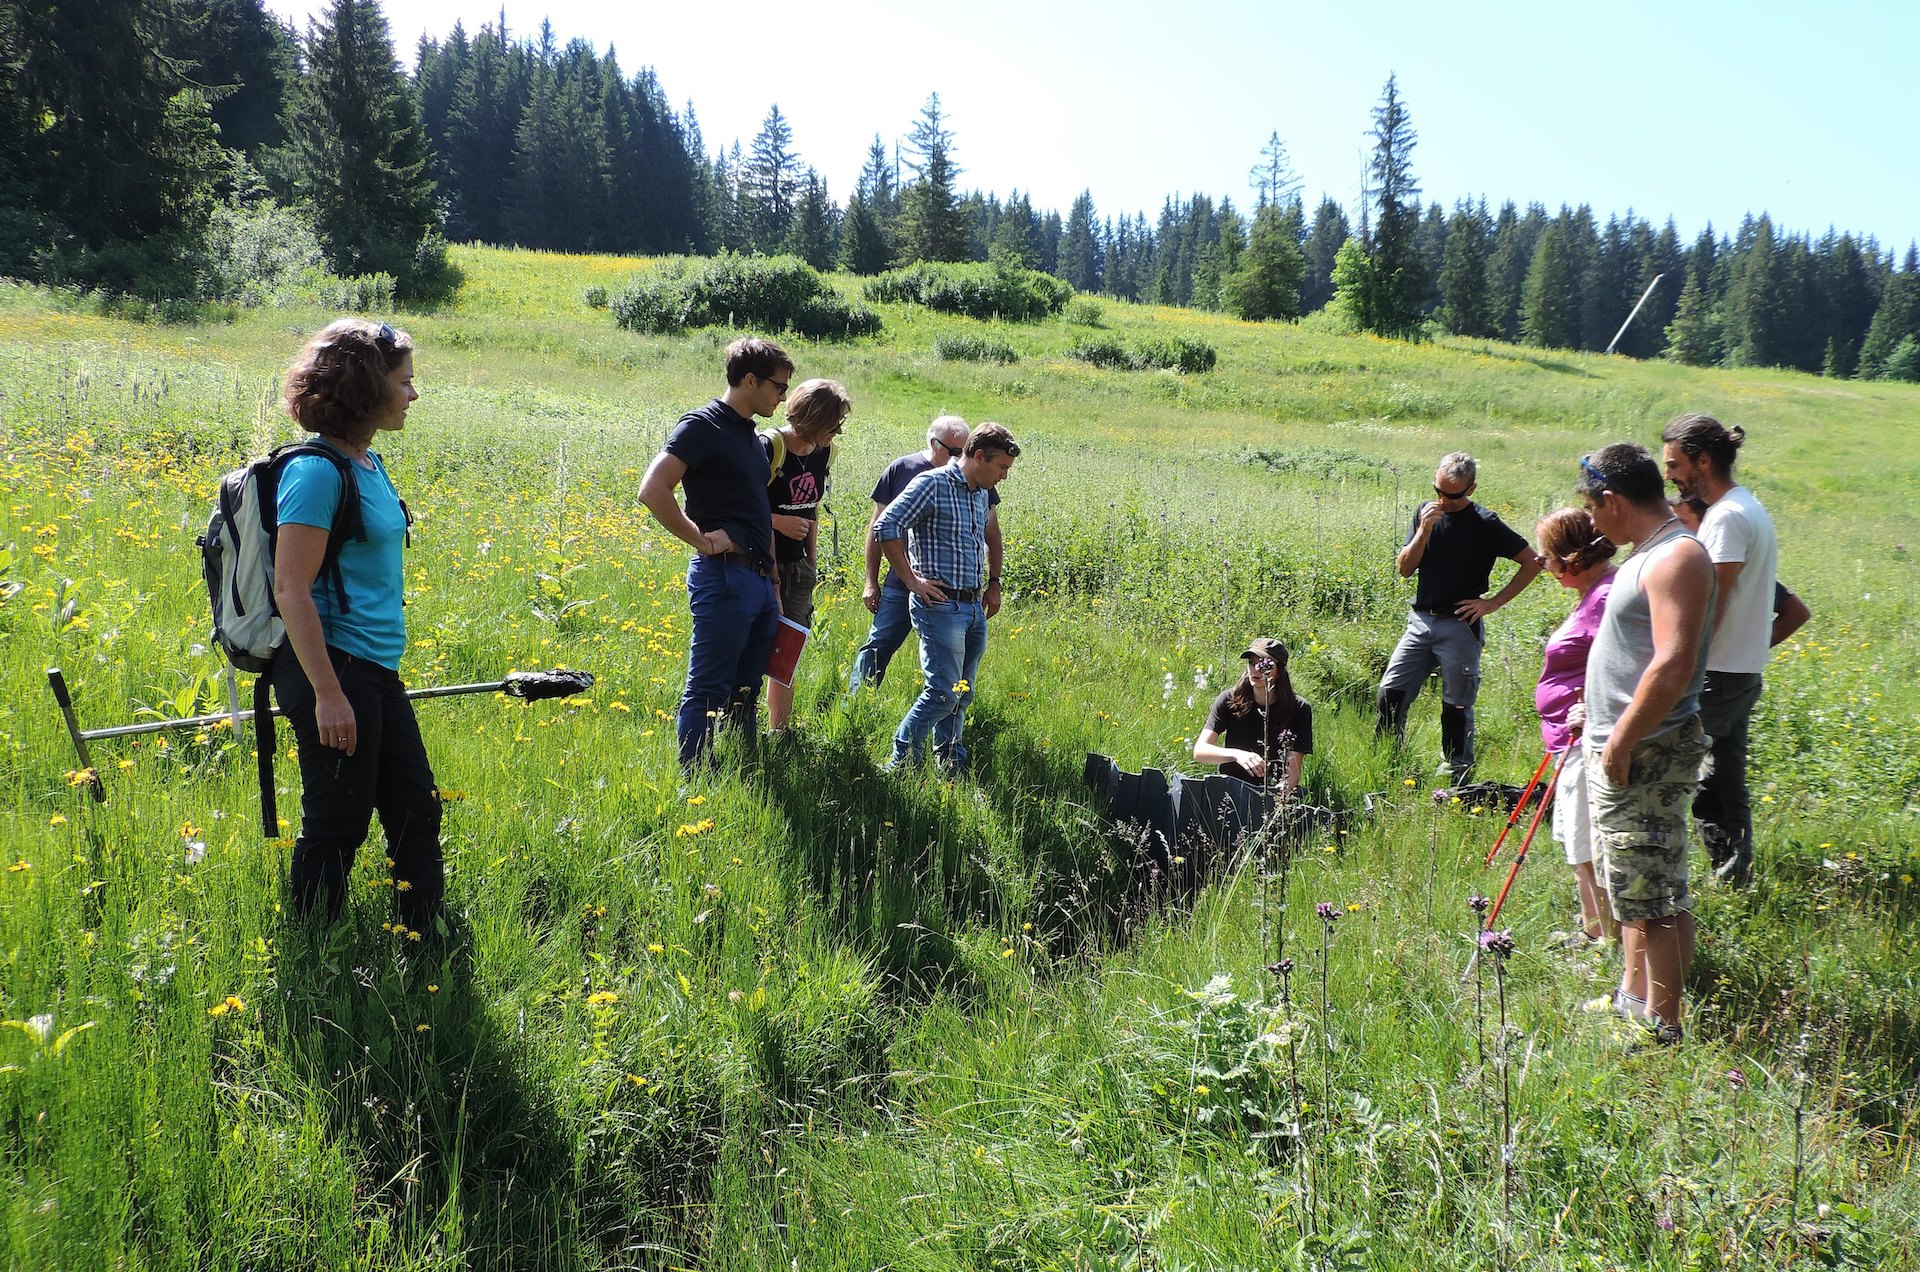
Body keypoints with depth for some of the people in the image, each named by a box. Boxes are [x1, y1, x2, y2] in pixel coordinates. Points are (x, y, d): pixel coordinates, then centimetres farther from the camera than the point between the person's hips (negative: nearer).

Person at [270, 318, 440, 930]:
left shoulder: (369, 461, 12)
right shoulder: (318, 470, -16)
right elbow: (291, 589, -20)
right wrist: (328, 694, -23)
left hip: (377, 672, 9)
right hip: (332, 669, -9)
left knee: (418, 812, 13)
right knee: (336, 828, 3)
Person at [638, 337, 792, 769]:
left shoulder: (752, 437, 19)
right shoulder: (703, 425, -8)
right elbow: (653, 490, -20)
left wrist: (773, 586, 20)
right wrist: (701, 539, -15)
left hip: (758, 580, 9)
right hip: (723, 576, -9)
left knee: (745, 693, 13)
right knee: (706, 693, -4)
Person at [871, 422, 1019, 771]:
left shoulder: (980, 494, 15)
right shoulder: (933, 484, -10)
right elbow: (885, 527, -17)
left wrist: (992, 582, 22)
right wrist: (912, 581, -15)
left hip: (973, 607, 8)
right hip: (940, 604, -8)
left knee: (962, 694, 12)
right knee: (943, 692, -11)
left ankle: (950, 762, 22)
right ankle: (900, 763, -1)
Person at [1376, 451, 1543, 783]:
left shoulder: (1485, 523, -7)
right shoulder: (1426, 513, 6)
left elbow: (1532, 562, -4)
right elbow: (1404, 568, 2)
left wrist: (1493, 602, -7)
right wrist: (1424, 530, -12)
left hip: (1461, 627, -4)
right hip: (1420, 621, 5)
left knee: (1457, 706, 2)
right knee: (1390, 693, 0)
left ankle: (1458, 778, 12)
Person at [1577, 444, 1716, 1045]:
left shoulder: (1678, 557, -18)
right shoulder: (1648, 552, 14)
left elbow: (1673, 666, -27)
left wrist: (1622, 741, -23)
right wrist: (1599, 716, 20)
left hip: (1646, 754, -11)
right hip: (1617, 748, 11)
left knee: (1651, 895, -3)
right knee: (1635, 888, 19)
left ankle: (1666, 1029, 6)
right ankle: (1634, 1000, 31)